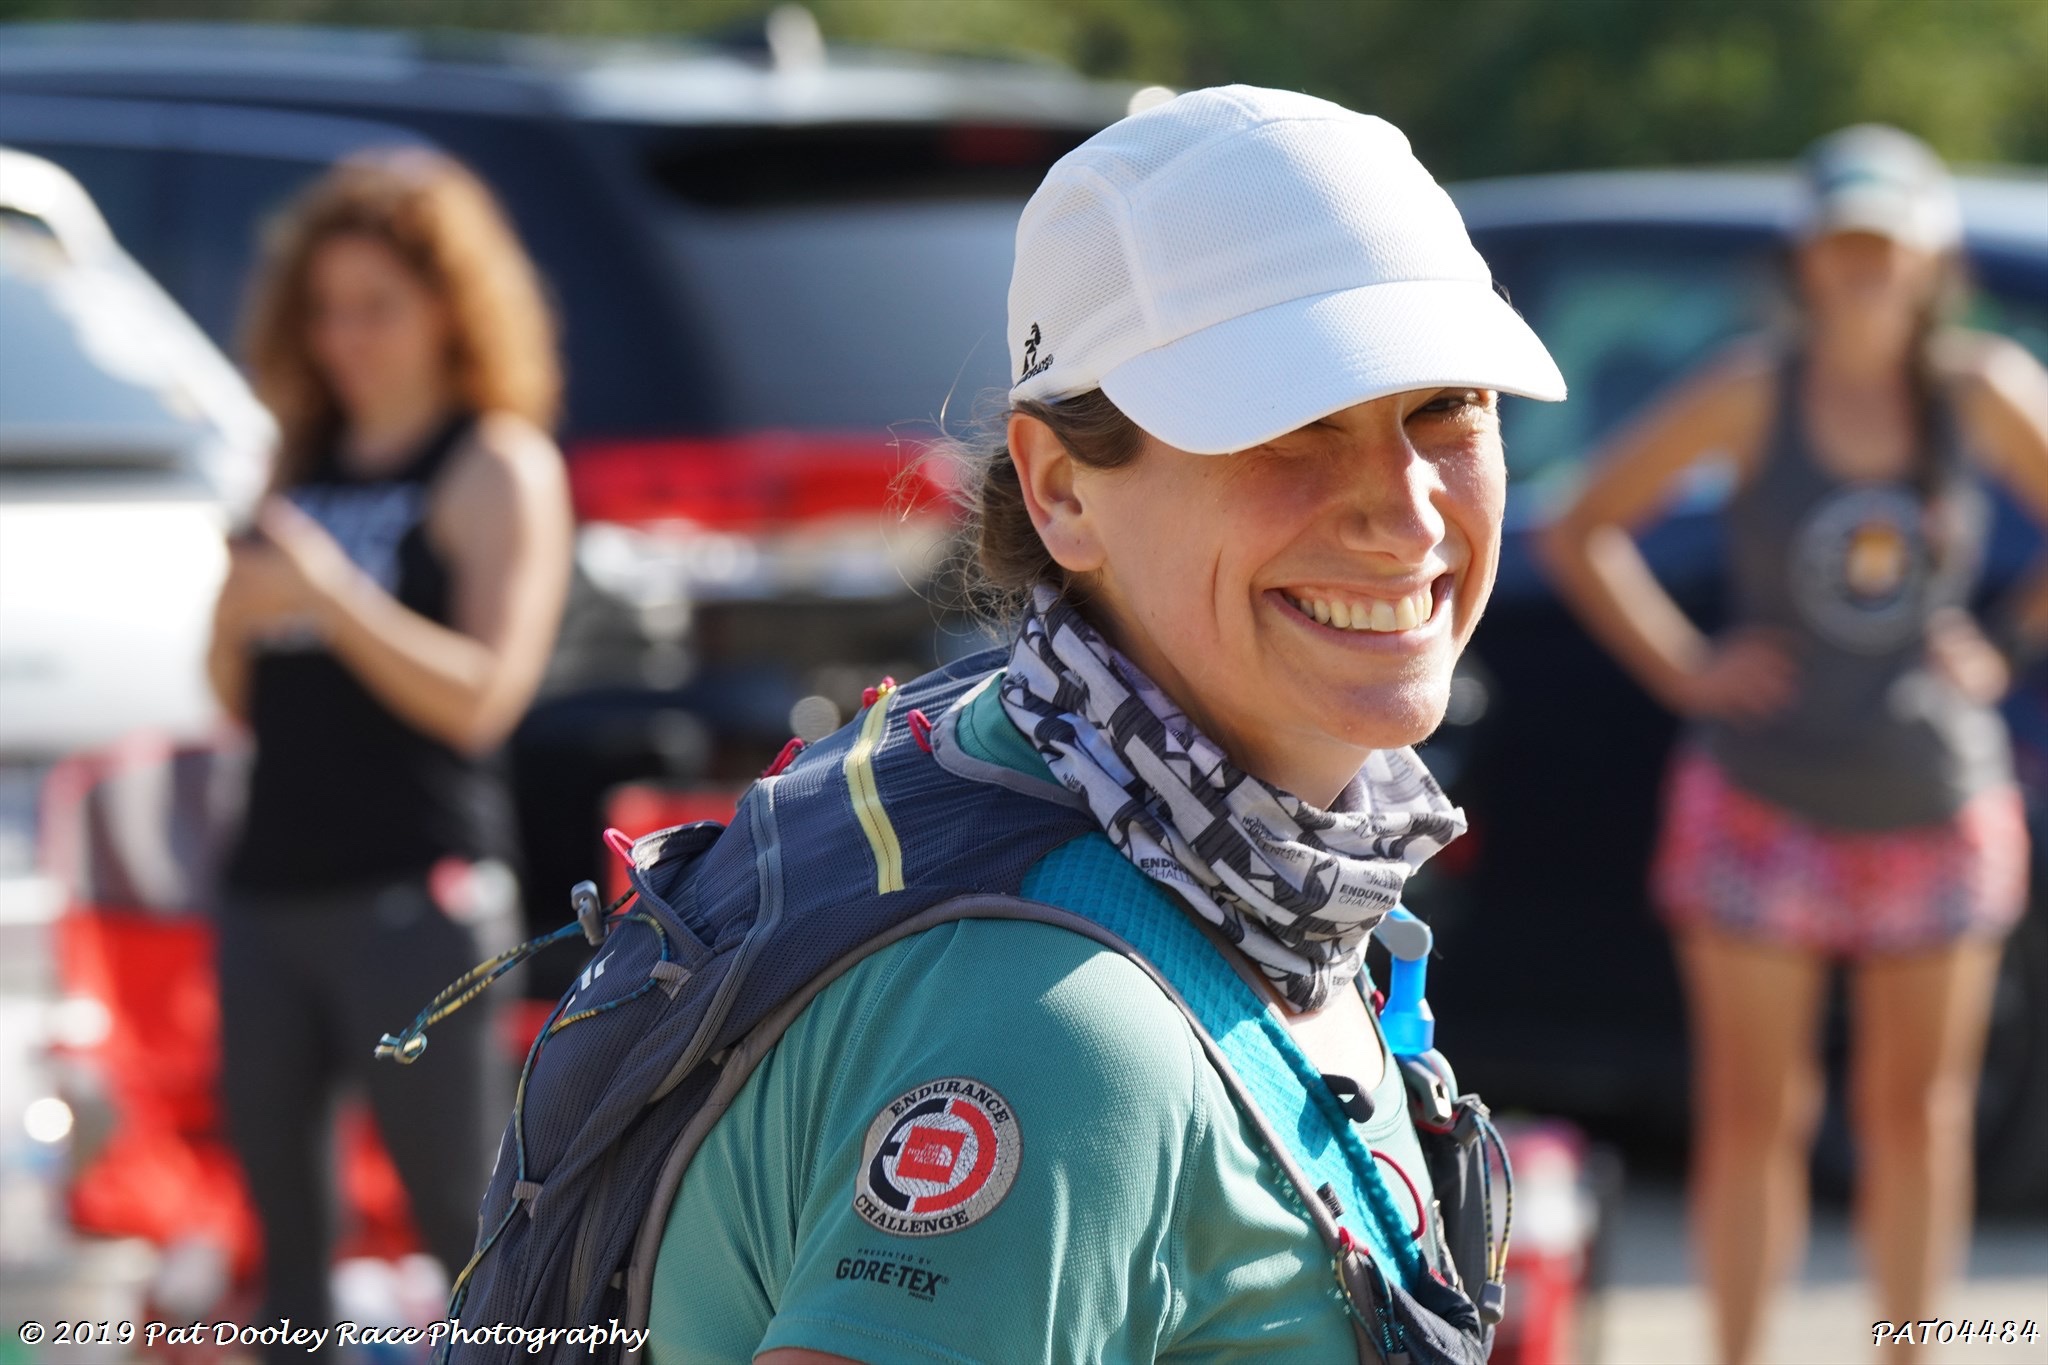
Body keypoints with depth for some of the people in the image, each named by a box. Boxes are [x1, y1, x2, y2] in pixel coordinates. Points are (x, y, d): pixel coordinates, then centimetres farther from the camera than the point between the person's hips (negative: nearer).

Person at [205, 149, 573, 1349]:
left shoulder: (497, 466, -2)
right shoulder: (307, 463, 16)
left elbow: (483, 693, -13)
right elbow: (240, 698, 18)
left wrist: (332, 595, -23)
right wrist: (240, 610, -4)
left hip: (415, 899, -7)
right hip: (271, 889, 7)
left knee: (466, 1226, -6)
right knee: (283, 1221, 8)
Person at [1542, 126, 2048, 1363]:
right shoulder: (1755, 391, -6)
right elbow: (1584, 530, 0)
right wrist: (1683, 668, -5)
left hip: (1937, 810, 1)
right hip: (1765, 803, -1)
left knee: (1917, 1114, 9)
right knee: (1755, 1116, 2)